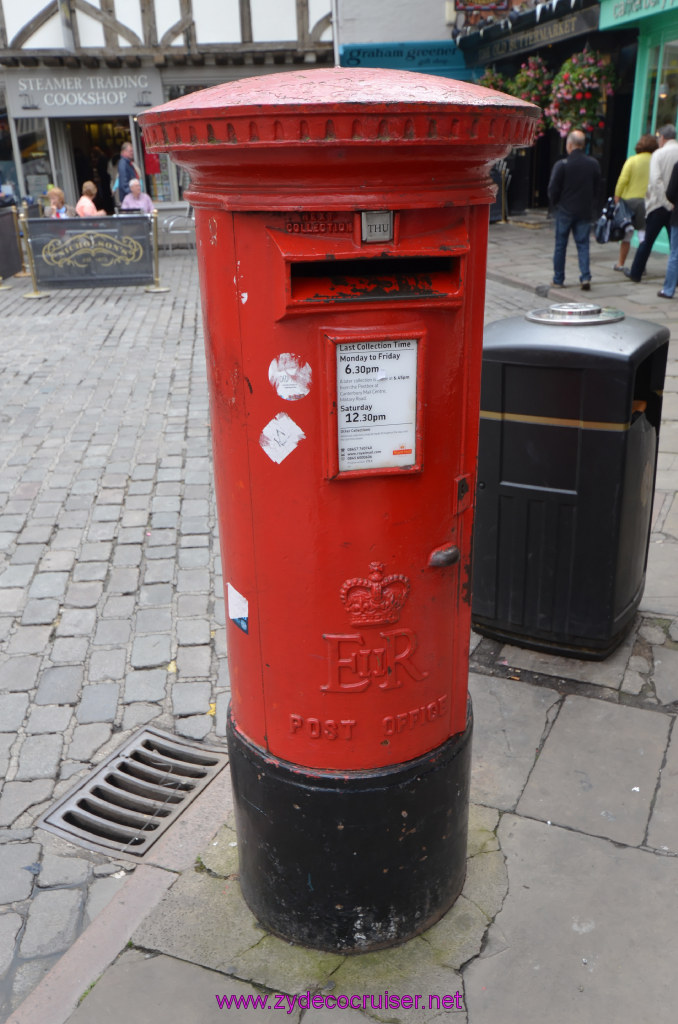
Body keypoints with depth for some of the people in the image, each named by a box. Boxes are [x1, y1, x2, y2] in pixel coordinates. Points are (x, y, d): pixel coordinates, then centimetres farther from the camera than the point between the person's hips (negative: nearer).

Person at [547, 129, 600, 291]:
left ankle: (558, 279, 12)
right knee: (583, 244, 7)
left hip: (565, 210, -3)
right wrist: (589, 203, 18)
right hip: (585, 211, 3)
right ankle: (585, 277, -6)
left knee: (560, 245, 7)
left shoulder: (562, 165, -12)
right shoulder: (593, 164, 1)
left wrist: (555, 203, 9)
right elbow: (597, 188, 7)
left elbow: (553, 189, -8)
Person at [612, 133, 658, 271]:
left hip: (630, 199, -1)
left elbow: (623, 180, -9)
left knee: (627, 233, 7)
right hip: (649, 201, 1)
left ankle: (620, 263, 12)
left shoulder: (632, 160, -2)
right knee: (644, 234, 5)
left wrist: (617, 197, -2)